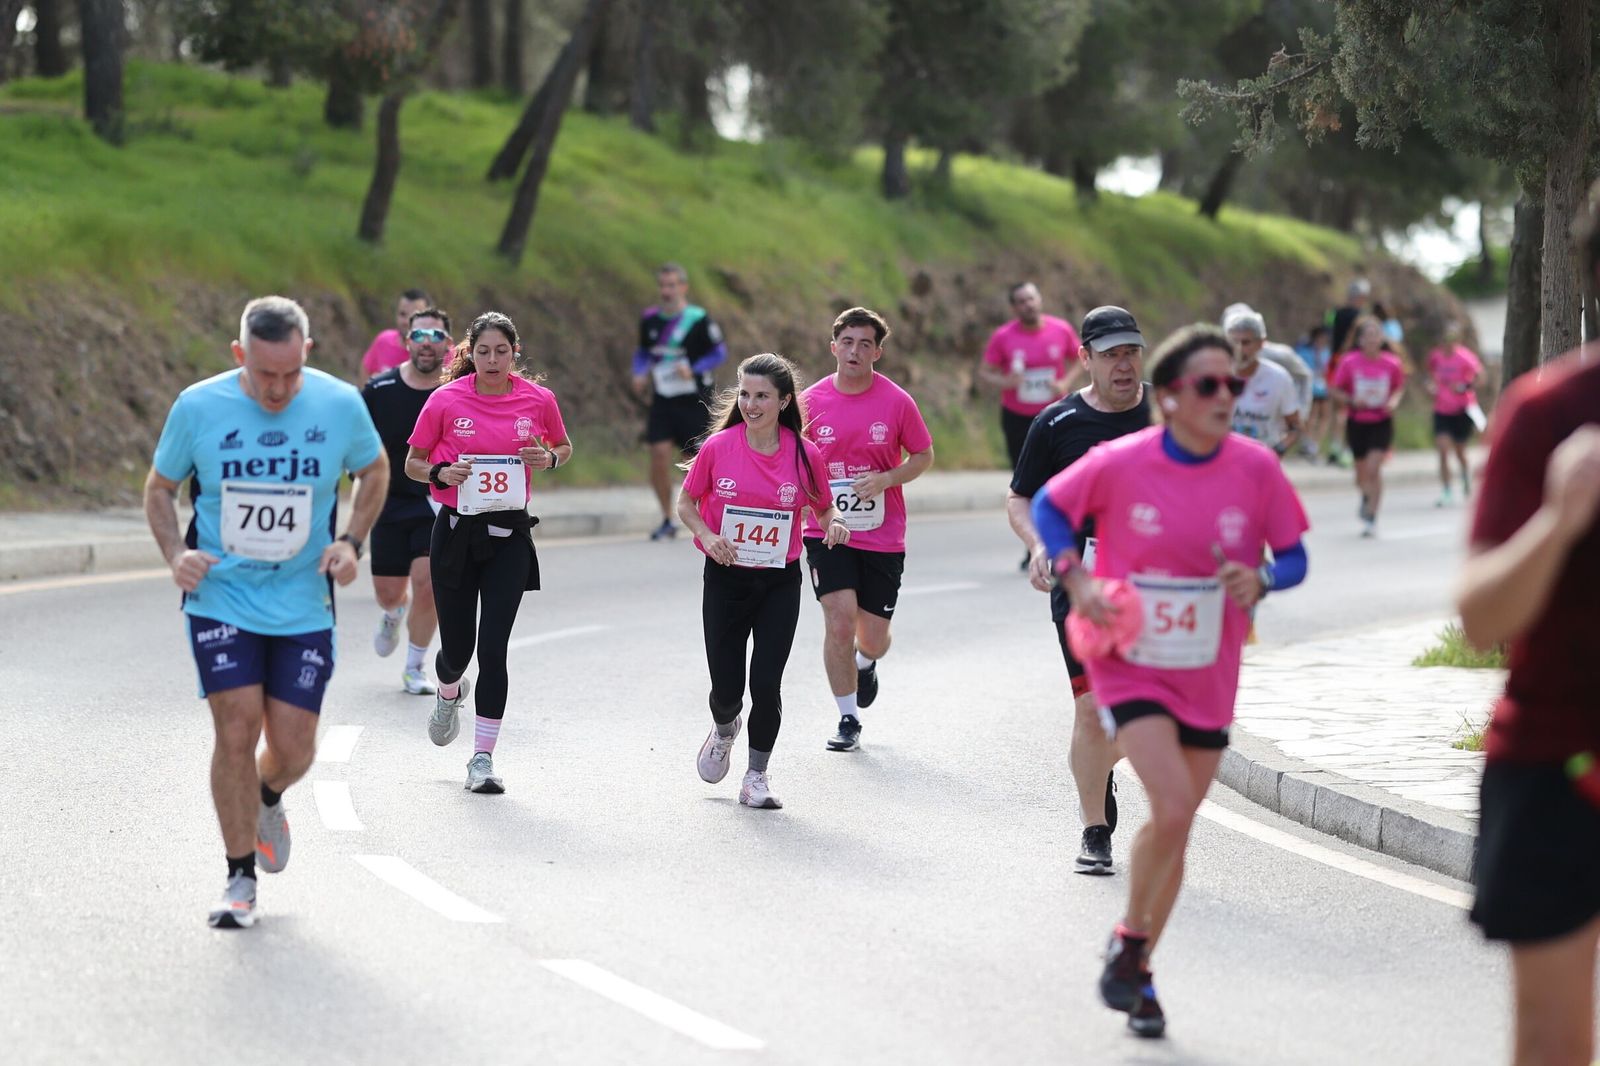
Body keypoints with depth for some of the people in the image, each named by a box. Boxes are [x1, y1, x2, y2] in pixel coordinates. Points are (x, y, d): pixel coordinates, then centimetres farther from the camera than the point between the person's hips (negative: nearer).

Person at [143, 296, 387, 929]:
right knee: (237, 729, -12)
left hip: (303, 607, 1)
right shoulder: (198, 407, -9)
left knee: (293, 748, 0)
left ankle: (267, 800, 38)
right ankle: (241, 880, 3)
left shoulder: (340, 405, -7)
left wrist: (351, 541, -4)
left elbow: (373, 471, 12)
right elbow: (160, 487, 6)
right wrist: (175, 554, -11)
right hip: (221, 599, -1)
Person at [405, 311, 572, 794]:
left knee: (493, 648, -8)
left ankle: (483, 757, -1)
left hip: (509, 535, 0)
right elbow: (412, 463, 5)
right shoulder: (446, 400, -5)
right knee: (458, 645, 5)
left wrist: (549, 458, -6)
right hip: (456, 531, 0)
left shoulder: (537, 399, -2)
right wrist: (441, 473, -16)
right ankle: (449, 692, 43)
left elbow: (564, 448, 16)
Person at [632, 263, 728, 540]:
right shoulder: (650, 319, 5)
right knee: (659, 451, -12)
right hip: (662, 398, 3)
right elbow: (642, 353, 19)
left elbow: (719, 353, -3)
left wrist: (693, 369, -17)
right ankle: (667, 521, 0)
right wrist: (640, 374, -1)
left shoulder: (699, 319, -8)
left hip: (694, 400, -3)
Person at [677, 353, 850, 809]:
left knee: (766, 683, -8)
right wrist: (707, 534, -15)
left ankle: (757, 777, 12)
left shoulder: (805, 454, -7)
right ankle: (724, 730, 40)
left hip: (780, 583, 0)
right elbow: (686, 502, 4)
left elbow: (824, 508, 8)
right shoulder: (718, 447, -8)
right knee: (727, 689, 2)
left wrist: (834, 523, -15)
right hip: (725, 579, 0)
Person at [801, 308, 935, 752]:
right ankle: (848, 721, 1)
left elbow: (923, 455, 5)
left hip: (883, 536, 0)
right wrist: (816, 503, -7)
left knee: (874, 636, 5)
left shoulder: (897, 401, -5)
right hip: (826, 532, 0)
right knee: (839, 622, -15)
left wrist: (886, 479, -14)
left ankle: (865, 664, 44)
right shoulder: (811, 402, -3)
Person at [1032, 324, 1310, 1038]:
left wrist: (1261, 580, -22)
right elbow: (1048, 505, 2)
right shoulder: (1120, 463, -14)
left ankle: (1138, 974, 31)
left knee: (1174, 823, 12)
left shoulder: (1256, 468, -9)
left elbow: (1293, 557, 0)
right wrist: (1075, 577, -13)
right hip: (1131, 664, -3)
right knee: (1173, 808, -20)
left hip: (1208, 676, 3)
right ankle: (1129, 940, 6)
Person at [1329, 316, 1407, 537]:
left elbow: (1399, 388, 9)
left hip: (1381, 422, -1)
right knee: (1362, 474, 13)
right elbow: (1334, 389, -1)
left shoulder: (1392, 363, -9)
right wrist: (1351, 400, -18)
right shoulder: (1349, 362, -11)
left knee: (1373, 469, -15)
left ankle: (1371, 518, -5)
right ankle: (1367, 498, 49)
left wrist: (1394, 401, -11)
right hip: (1357, 423, 1)